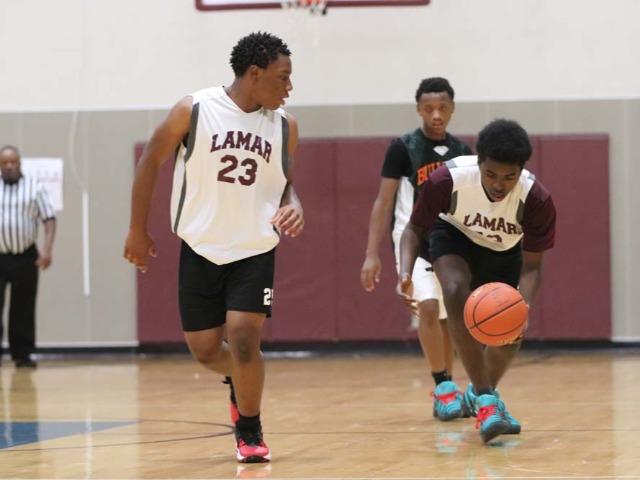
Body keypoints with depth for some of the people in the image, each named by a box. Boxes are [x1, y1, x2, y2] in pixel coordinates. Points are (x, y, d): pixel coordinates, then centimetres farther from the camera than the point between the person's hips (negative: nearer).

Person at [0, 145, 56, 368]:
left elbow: (49, 219, 2)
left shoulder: (35, 187, 4)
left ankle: (23, 354, 15)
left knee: (23, 309, 6)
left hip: (25, 257, 0)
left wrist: (47, 249, -11)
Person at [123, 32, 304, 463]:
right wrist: (138, 230, 2)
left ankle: (250, 432, 6)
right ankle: (239, 384, 41)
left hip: (255, 251, 0)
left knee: (243, 338, -15)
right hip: (200, 249, 0)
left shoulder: (285, 125, -3)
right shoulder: (193, 111, -12)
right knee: (205, 349, 6)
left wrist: (293, 206, -12)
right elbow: (151, 161, -1)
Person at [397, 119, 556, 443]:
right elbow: (415, 228, -21)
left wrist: (523, 306, -44)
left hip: (504, 252, 2)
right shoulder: (448, 180, -37)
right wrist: (405, 274, -40)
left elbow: (531, 264, -25)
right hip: (455, 237, -2)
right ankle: (485, 399, -26)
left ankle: (478, 394, 36)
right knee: (456, 292, -32)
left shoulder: (536, 198, -35)